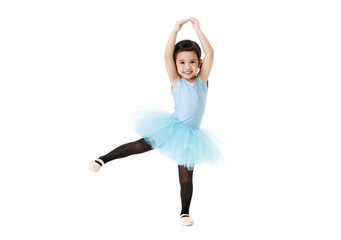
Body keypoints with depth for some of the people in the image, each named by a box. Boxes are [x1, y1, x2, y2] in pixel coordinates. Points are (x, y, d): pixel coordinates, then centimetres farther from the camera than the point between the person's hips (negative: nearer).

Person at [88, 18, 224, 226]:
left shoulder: (202, 80, 2)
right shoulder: (176, 82, -1)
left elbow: (210, 54, -8)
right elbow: (167, 55, -12)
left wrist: (198, 30, -9)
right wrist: (175, 31, -16)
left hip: (190, 135, 1)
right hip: (171, 128, -1)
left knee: (186, 178, 7)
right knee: (140, 145, -14)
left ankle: (185, 212, 22)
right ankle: (103, 160, -4)